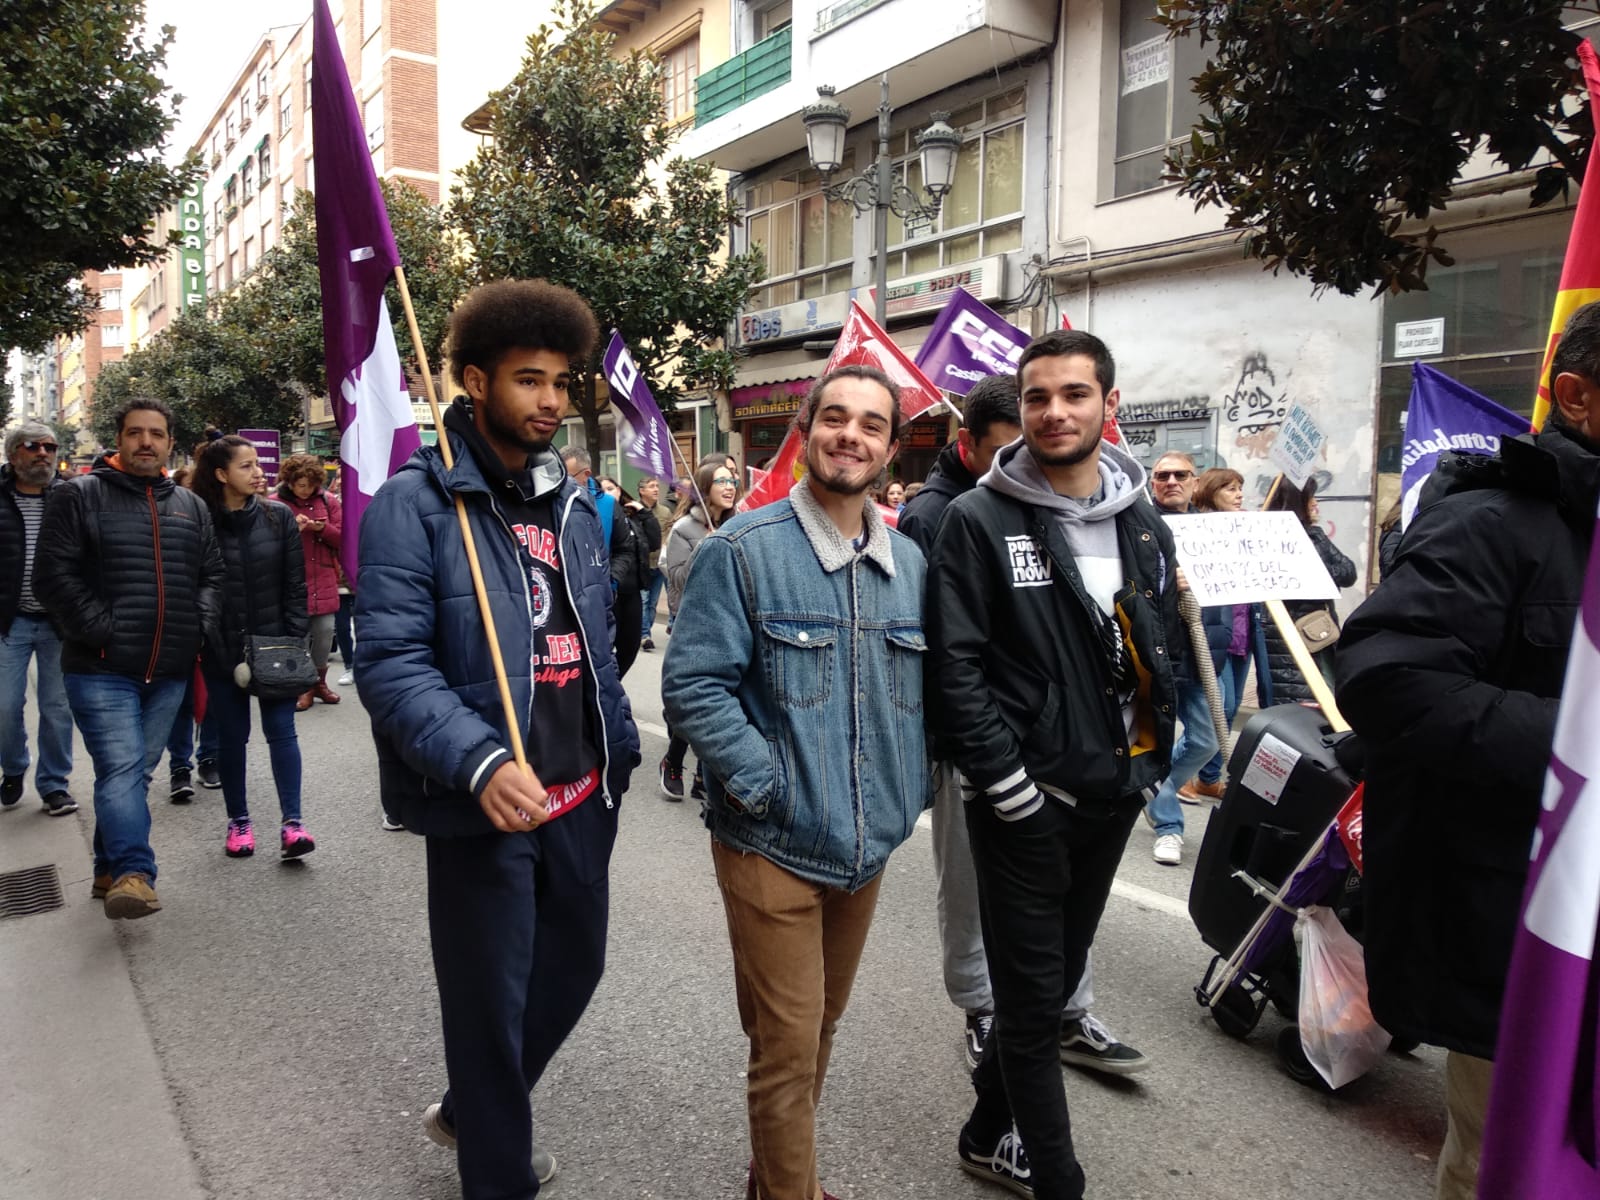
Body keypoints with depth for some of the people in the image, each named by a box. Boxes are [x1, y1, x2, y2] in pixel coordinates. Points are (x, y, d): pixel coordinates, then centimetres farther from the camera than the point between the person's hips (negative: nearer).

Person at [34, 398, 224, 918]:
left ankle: (111, 869, 25)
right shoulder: (79, 496, -1)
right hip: (102, 668, -5)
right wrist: (101, 631, -14)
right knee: (122, 768, -15)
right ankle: (133, 874, -18)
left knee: (137, 771, 12)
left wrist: (198, 628, 1)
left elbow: (211, 576, 17)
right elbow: (54, 575, -7)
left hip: (169, 671, 5)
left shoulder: (190, 506, 14)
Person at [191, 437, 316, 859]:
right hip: (223, 652, 0)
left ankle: (291, 822, -2)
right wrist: (224, 657, -9)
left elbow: (295, 586, 3)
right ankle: (238, 821, 21)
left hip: (274, 647, 1)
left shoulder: (279, 518, 1)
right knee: (232, 734, 9)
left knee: (281, 730, -2)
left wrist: (294, 643, -4)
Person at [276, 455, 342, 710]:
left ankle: (319, 681, 22)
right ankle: (302, 686, 9)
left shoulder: (328, 500, 7)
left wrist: (323, 528, -11)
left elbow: (342, 538, 7)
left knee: (325, 630, 3)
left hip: (323, 581, 3)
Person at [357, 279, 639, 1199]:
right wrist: (482, 764, -32)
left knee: (574, 966, 21)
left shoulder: (574, 504, 10)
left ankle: (475, 1111, 47)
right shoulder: (415, 504, -12)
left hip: (582, 795, 7)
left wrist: (620, 752, 14)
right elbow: (390, 663, -19)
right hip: (482, 807, -7)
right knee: (490, 1001, 9)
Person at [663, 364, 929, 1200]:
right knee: (787, 1046, 3)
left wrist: (910, 791, 5)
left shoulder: (909, 561, 5)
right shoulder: (743, 550, -12)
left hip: (867, 844, 6)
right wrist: (768, 787, -18)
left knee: (821, 1028, 22)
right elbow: (693, 684, -15)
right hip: (772, 845, -6)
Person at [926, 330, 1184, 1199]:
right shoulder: (979, 520, -10)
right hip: (1023, 799, -6)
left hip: (1114, 792, 6)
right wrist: (1009, 784, -17)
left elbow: (1165, 648, 13)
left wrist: (1148, 760, 4)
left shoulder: (1143, 524, 7)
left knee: (1053, 980, 19)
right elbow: (953, 669, -15)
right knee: (1033, 997, 5)